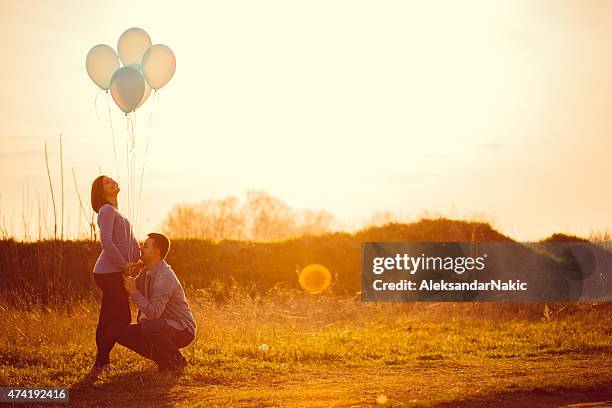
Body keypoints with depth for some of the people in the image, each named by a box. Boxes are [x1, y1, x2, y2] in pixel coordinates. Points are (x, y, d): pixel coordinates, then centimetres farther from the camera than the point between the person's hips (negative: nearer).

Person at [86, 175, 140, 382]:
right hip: (109, 272, -9)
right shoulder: (107, 210, -12)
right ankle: (98, 366, -10)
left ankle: (103, 362, 20)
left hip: (113, 273, 9)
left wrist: (137, 261, 9)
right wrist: (124, 265, -16)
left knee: (108, 318, 13)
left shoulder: (115, 212, 20)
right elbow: (106, 241, -23)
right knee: (122, 319, -9)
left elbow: (130, 240, 21)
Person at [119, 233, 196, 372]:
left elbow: (154, 312, -31)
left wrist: (134, 292, -25)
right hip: (161, 326, 9)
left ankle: (175, 361, -10)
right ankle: (165, 359, 8)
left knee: (149, 327, -37)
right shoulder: (146, 271, 5)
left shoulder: (164, 277, -25)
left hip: (182, 330, -9)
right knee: (123, 333, -1)